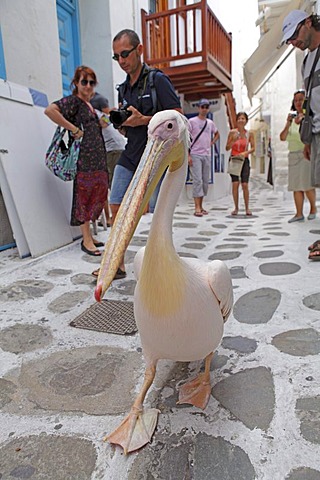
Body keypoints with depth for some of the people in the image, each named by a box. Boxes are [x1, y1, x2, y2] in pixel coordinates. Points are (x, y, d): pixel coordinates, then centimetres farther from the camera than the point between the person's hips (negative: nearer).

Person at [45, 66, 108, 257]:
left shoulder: (90, 105, 21)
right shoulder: (73, 101, -4)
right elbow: (50, 110, -20)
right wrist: (74, 129, -18)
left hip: (97, 157, 9)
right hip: (84, 157, -9)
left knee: (97, 194, 9)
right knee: (84, 195, -5)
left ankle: (89, 235, 20)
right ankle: (86, 240, 1)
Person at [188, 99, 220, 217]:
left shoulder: (210, 123, 14)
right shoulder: (191, 121, -2)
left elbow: (217, 134, 32)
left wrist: (212, 143, 12)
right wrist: (188, 155, -14)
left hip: (207, 155, 6)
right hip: (195, 155, -6)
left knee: (205, 181, 6)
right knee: (197, 180, -13)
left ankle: (200, 206, 15)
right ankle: (197, 207, -14)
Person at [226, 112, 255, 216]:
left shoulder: (249, 134, 3)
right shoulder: (232, 132, 2)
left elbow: (253, 148, 4)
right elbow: (227, 148, 3)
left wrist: (245, 153, -14)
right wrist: (234, 140, -13)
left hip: (244, 160, 0)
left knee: (245, 185, -5)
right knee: (235, 184, -6)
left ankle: (247, 208, 6)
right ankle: (236, 208, 5)